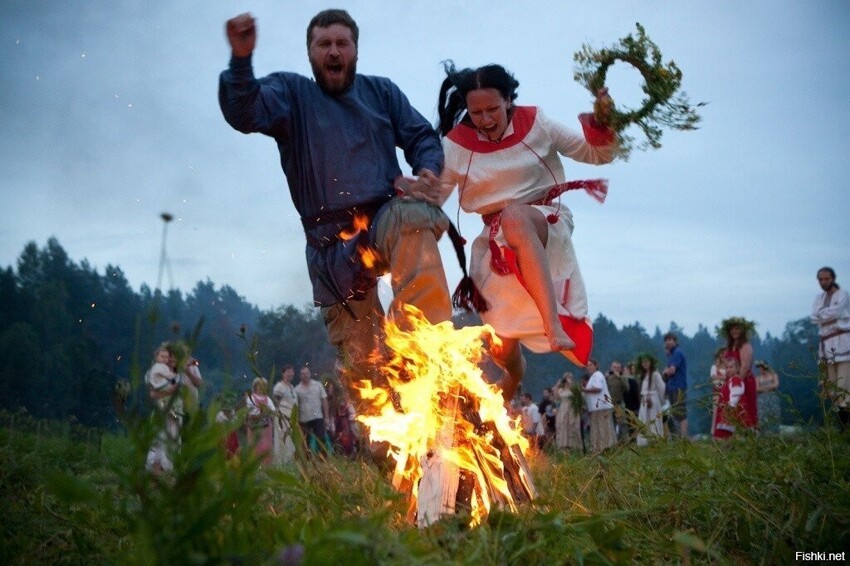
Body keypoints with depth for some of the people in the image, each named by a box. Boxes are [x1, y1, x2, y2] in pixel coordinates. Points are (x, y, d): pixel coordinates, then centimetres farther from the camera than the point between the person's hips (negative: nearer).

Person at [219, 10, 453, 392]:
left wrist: (428, 170, -10)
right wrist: (241, 59, -30)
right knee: (358, 356, -1)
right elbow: (244, 114, -10)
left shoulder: (381, 91, 18)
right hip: (332, 244, 0)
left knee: (413, 217, -37)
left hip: (384, 217, 0)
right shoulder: (290, 92, 9)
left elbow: (421, 135, 14)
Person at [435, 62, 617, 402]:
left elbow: (598, 154, 2)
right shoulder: (456, 145, -2)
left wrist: (601, 124, -18)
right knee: (501, 349, -3)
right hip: (497, 242, 2)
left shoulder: (536, 124, -2)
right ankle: (515, 374, 39)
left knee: (514, 217, -42)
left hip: (547, 224, -2)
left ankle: (554, 325, -52)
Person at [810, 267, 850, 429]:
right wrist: (829, 316, -10)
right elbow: (814, 317, 3)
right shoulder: (819, 298, 19)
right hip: (826, 345, 6)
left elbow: (835, 312, -15)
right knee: (830, 385, 2)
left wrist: (822, 314, -1)